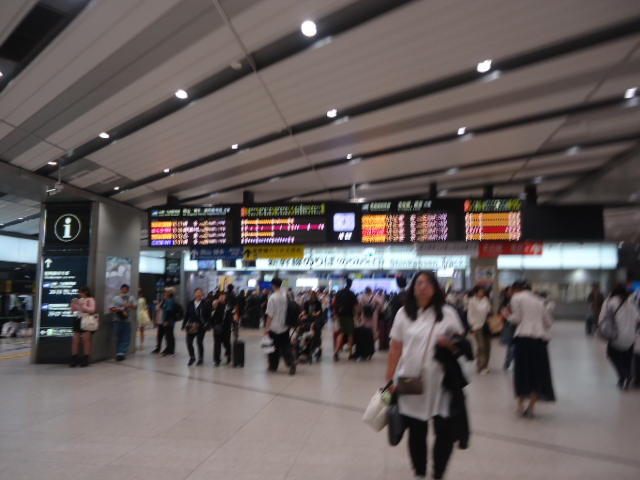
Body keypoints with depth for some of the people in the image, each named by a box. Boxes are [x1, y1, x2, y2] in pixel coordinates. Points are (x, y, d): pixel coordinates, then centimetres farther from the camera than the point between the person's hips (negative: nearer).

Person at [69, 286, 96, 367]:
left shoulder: (90, 300, -2)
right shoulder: (80, 300, 18)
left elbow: (92, 310, -15)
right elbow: (73, 310, 24)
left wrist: (82, 305, -18)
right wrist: (73, 304, 5)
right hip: (78, 320, 7)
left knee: (86, 339, -5)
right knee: (75, 340, 4)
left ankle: (85, 359, -2)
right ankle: (74, 359, 9)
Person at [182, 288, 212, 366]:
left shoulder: (205, 304, -6)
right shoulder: (190, 304, 7)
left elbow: (208, 316, -7)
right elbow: (187, 315, 10)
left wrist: (207, 324, -15)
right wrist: (184, 325, 6)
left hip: (201, 326, -4)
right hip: (191, 326, 4)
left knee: (200, 342, 2)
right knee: (189, 341, -2)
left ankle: (200, 358, 21)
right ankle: (192, 357, 20)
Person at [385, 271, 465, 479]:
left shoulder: (448, 313, 2)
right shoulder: (403, 313, 3)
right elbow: (395, 349, 3)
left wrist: (451, 343, -15)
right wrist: (390, 379, 1)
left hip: (440, 382, 0)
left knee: (445, 431, 3)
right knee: (416, 432, 11)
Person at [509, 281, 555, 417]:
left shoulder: (517, 298, 4)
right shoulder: (539, 300, 18)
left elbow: (517, 318, -4)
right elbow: (549, 322, 16)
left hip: (523, 337, -3)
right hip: (540, 338, 4)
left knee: (521, 370, 7)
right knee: (538, 372, 9)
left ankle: (520, 404, 10)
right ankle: (531, 407, 9)